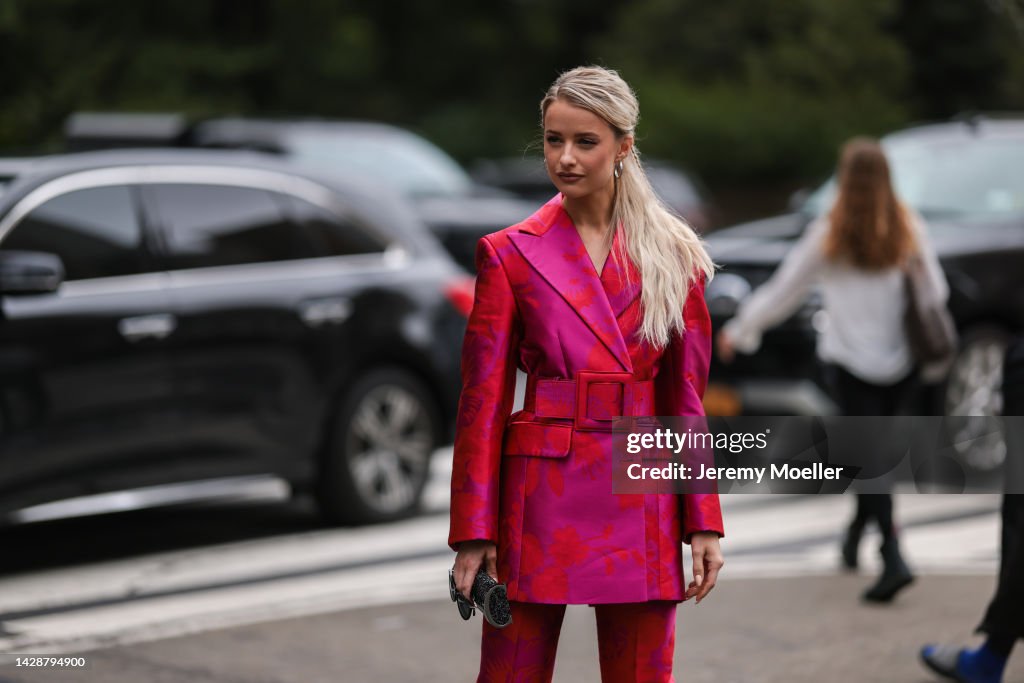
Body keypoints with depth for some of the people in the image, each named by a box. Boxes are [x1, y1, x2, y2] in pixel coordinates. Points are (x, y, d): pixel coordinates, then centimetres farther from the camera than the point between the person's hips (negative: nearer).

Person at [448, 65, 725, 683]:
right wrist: (473, 534, -4)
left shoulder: (672, 256, 8)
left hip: (641, 503, 2)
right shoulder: (509, 254, 2)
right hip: (542, 496, -2)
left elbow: (686, 396, 9)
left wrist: (703, 522, 3)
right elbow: (483, 400, 1)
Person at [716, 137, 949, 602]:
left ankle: (893, 557, -19)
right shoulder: (909, 229, 1)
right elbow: (936, 292, 7)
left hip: (849, 359, -3)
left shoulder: (829, 234, -7)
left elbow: (782, 292, -1)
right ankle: (857, 532, 31)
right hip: (900, 360, 3)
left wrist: (739, 331, 12)